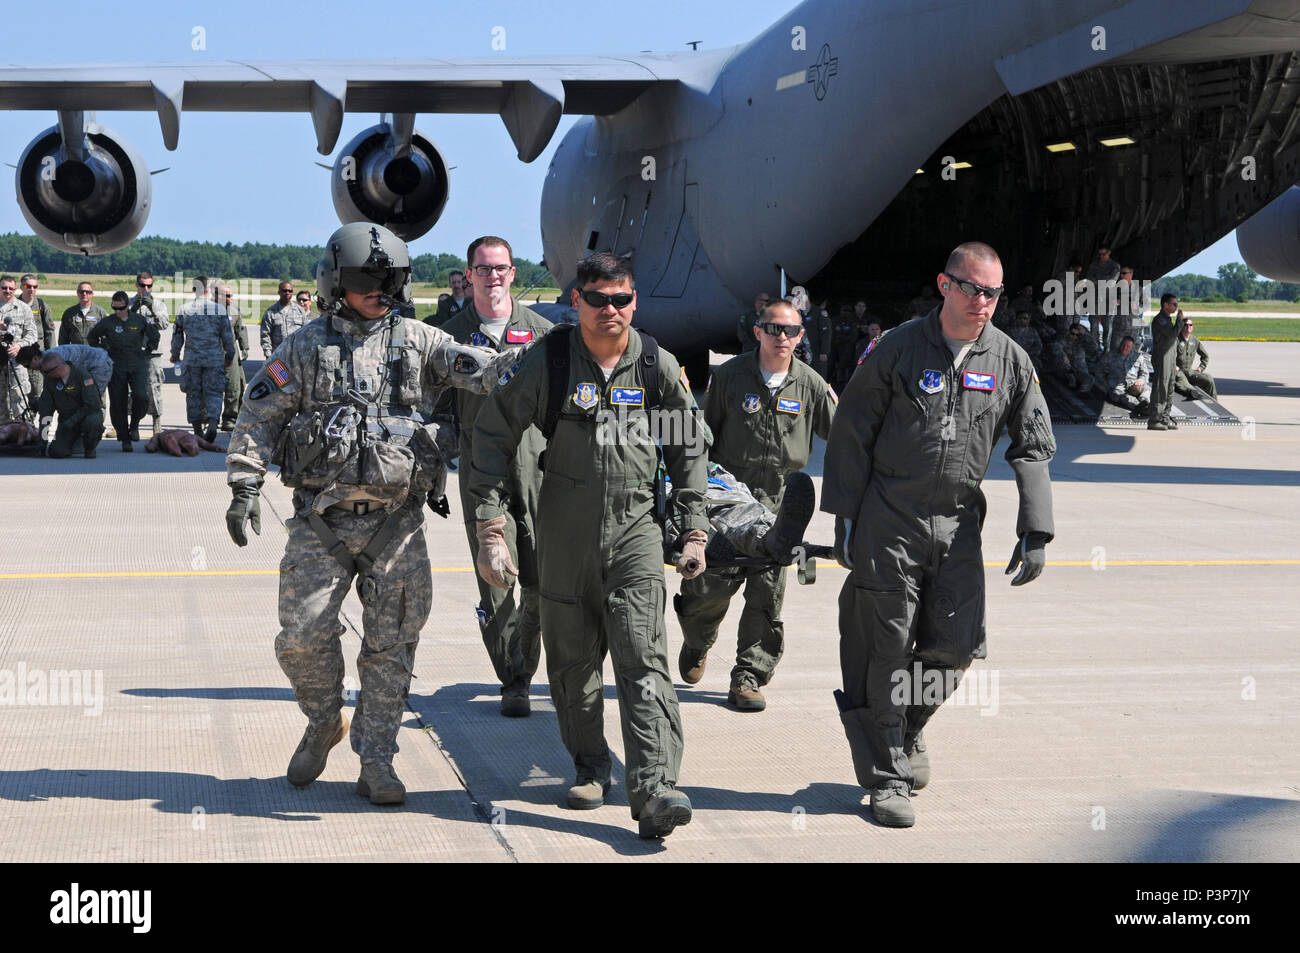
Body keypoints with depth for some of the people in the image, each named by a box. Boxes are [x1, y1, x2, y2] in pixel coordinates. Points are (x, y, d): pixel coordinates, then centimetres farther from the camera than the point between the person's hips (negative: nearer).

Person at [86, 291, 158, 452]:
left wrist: (146, 352, 12)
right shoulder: (107, 323, 1)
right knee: (118, 404, -1)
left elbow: (154, 335, 18)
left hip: (138, 366, 0)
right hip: (117, 368, 0)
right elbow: (91, 337, 17)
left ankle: (134, 424, 8)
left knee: (141, 397, -21)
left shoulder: (139, 320, 3)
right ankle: (125, 440, 9)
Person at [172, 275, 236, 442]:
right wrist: (230, 355, 14)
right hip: (214, 358, -1)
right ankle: (212, 424, -18)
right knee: (214, 392, 2)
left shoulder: (184, 310, 2)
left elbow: (177, 335, 8)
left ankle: (197, 430, 11)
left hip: (192, 358, 1)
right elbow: (227, 336, 2)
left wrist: (175, 355, 20)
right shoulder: (219, 309, -2)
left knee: (194, 393, 9)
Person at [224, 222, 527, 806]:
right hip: (321, 521, 0)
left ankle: (376, 761, 13)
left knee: (390, 644, 3)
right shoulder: (304, 348, 5)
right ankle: (324, 722, 27)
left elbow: (482, 370, -9)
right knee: (303, 636, -2)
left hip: (396, 521, 0)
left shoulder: (418, 342, 6)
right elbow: (257, 420, 6)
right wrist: (244, 488, -4)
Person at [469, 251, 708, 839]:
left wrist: (694, 531, 8)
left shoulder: (657, 367, 0)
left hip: (634, 530, 0)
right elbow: (492, 435, -2)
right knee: (572, 658, 10)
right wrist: (490, 526, -9)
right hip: (564, 532, 1)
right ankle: (589, 766, 31)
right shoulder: (548, 364, -6)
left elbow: (687, 449, 11)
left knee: (643, 660, -11)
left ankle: (654, 791, -17)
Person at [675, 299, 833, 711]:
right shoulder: (729, 375, 0)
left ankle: (749, 677, 6)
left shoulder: (811, 385, 4)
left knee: (767, 591, -2)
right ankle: (696, 643, 29)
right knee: (714, 582, -3)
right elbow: (705, 434, 7)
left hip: (780, 500, 1)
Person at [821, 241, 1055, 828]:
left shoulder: (1010, 361, 5)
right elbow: (851, 433, 0)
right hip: (887, 521, -3)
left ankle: (910, 728, 29)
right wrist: (845, 518, -4)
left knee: (955, 647, -1)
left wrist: (1035, 533, 2)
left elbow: (1034, 448, 9)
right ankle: (887, 777, 10)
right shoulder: (897, 349, -3)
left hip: (959, 524, 3)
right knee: (887, 650, -2)